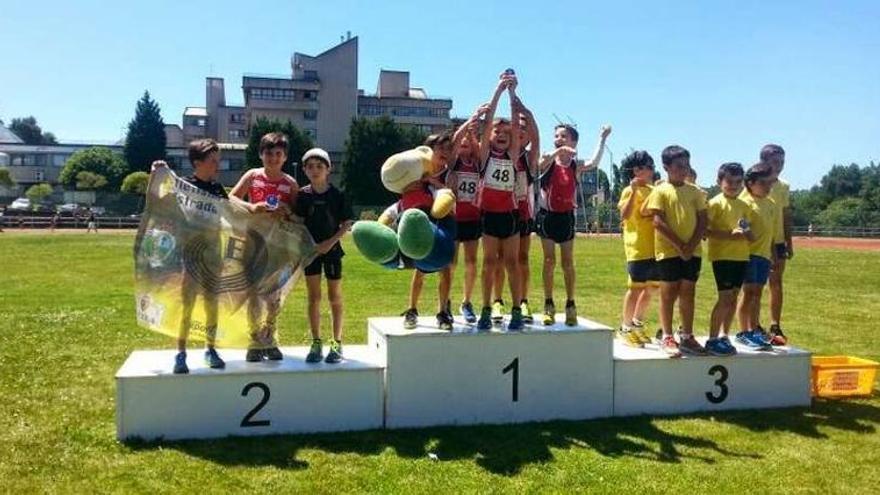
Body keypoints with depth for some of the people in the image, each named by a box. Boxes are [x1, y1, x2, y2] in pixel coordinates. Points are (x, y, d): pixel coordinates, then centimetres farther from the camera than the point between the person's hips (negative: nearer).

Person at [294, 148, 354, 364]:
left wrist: (330, 242, -14)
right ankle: (316, 343, 14)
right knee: (313, 297, 5)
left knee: (334, 297, 6)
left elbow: (347, 223, -4)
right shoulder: (303, 195, 0)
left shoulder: (337, 195, -5)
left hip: (332, 249, -1)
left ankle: (337, 343, 15)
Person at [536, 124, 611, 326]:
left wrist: (602, 139, -20)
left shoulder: (576, 167, 0)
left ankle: (570, 306, 14)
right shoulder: (548, 163, -2)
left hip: (566, 216, 1)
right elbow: (542, 163, -26)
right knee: (549, 261, 4)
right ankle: (548, 306, 12)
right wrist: (558, 151, -42)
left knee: (568, 262, 6)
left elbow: (594, 163, -18)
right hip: (547, 215, -1)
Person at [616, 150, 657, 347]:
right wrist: (633, 191, -26)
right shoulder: (630, 191, -5)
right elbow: (625, 214, -20)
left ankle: (637, 324, 24)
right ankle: (625, 328, 4)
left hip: (655, 247, 7)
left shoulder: (654, 190, 16)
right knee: (636, 287, -5)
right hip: (638, 248, -7)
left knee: (650, 288, 11)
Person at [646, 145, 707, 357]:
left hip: (692, 252, 4)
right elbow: (658, 222, -10)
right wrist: (680, 245, -13)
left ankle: (687, 337, 18)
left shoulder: (694, 191, 9)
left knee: (688, 293, 9)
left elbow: (702, 220, 6)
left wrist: (692, 246, -8)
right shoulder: (660, 191, -3)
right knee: (668, 293, 2)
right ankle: (666, 338, 10)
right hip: (668, 251, -4)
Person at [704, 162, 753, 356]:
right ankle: (712, 340, -1)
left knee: (733, 298, 10)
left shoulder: (744, 206, 14)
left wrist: (747, 234, -3)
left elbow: (748, 231, 21)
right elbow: (704, 230, -15)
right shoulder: (715, 203, -7)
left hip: (741, 256, 7)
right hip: (722, 256, -7)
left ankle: (724, 337, 20)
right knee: (724, 298, -8)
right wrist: (729, 235, -21)